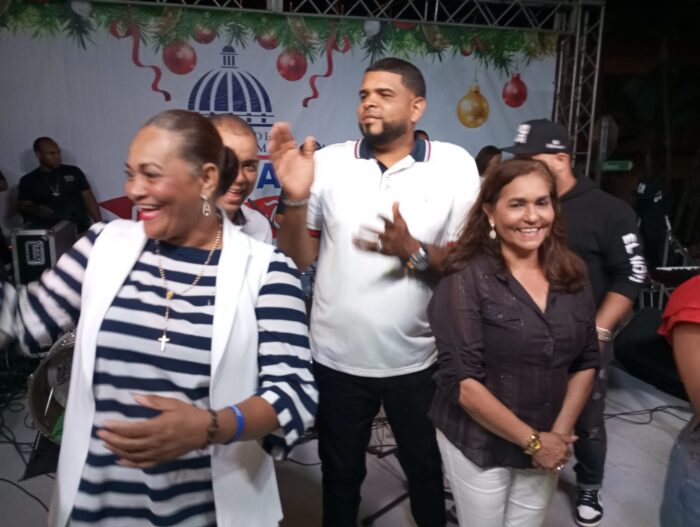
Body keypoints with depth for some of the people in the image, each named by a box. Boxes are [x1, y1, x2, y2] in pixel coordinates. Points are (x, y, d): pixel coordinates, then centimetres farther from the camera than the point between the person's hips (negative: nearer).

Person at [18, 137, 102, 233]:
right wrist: (36, 210, -10)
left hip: (80, 229, 1)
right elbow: (22, 207, 13)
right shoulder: (28, 180, 10)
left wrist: (99, 224, -2)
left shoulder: (73, 172, 10)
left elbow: (88, 198, 9)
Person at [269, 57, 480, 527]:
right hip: (338, 359, 1)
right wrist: (296, 198, -21)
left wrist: (414, 252, -25)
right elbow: (299, 258, -5)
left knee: (428, 471, 24)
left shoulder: (455, 165, -6)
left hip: (418, 360, 0)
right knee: (341, 476, 23)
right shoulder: (329, 162, -5)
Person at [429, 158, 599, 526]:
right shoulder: (466, 279, -16)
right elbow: (462, 380, -19)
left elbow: (586, 362, 6)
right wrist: (532, 439, -15)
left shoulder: (571, 275, 0)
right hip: (478, 446, -4)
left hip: (547, 448, 5)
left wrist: (561, 432, -5)